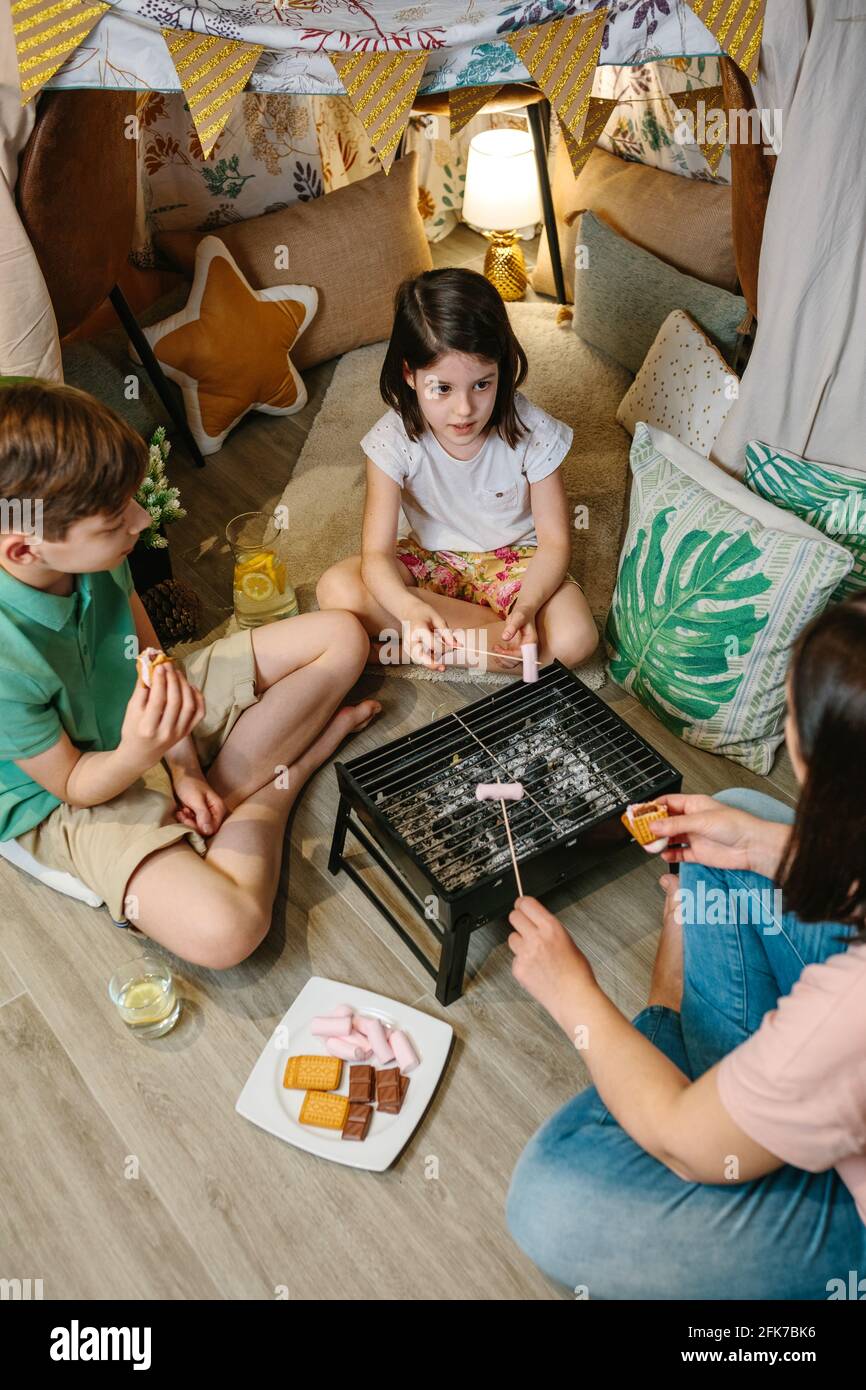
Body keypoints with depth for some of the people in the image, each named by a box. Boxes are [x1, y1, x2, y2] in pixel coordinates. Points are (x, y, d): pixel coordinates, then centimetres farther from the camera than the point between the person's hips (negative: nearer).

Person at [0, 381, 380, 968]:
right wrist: (141, 754, -42)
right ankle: (273, 786, -3)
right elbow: (73, 783, -20)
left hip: (144, 709, 6)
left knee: (343, 637, 1)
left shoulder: (91, 551, -18)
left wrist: (186, 766, -9)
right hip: (79, 793, -5)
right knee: (224, 930, -32)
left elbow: (149, 649, -1)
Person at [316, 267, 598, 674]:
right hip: (431, 560, 1)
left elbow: (554, 542, -17)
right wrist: (410, 609, -49)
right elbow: (377, 554, -26)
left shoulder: (532, 433, -22)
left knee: (573, 639, -30)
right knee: (337, 588, -27)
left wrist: (526, 606, -39)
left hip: (513, 559, -1)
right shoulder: (395, 439, -22)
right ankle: (498, 633, -22)